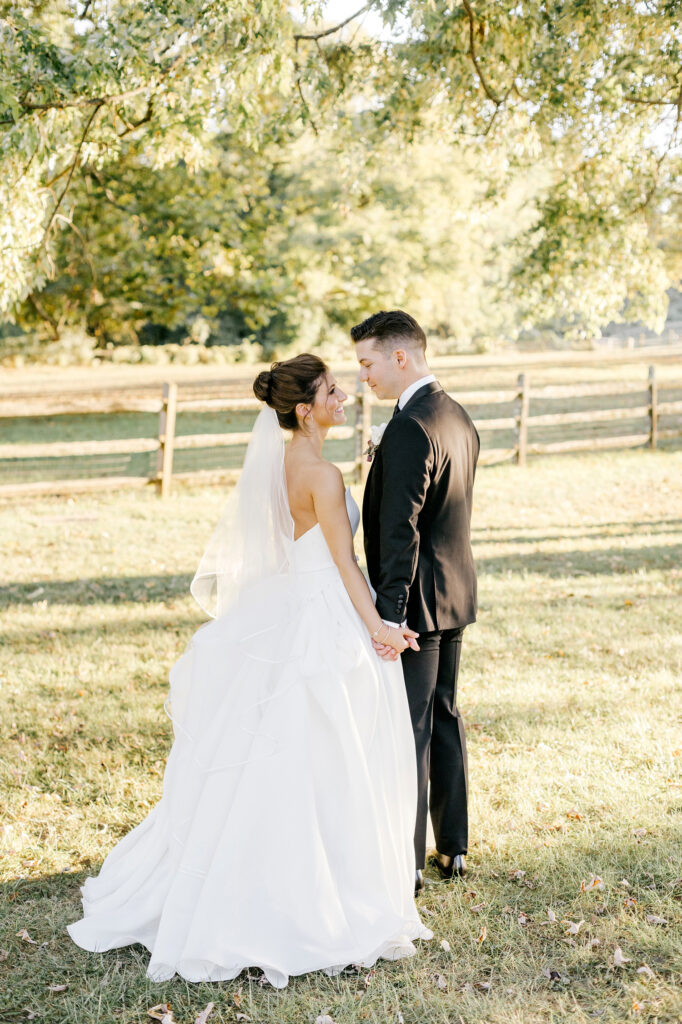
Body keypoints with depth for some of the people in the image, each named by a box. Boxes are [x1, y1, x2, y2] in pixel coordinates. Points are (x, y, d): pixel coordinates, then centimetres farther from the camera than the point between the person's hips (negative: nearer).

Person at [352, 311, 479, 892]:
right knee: (445, 717, 17)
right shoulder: (459, 418, 9)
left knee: (407, 732, -1)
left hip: (417, 602, -10)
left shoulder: (409, 428, -20)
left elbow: (400, 531, -25)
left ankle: (407, 863, 8)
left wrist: (390, 614, -25)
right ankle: (453, 848, 28)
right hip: (456, 594, 10)